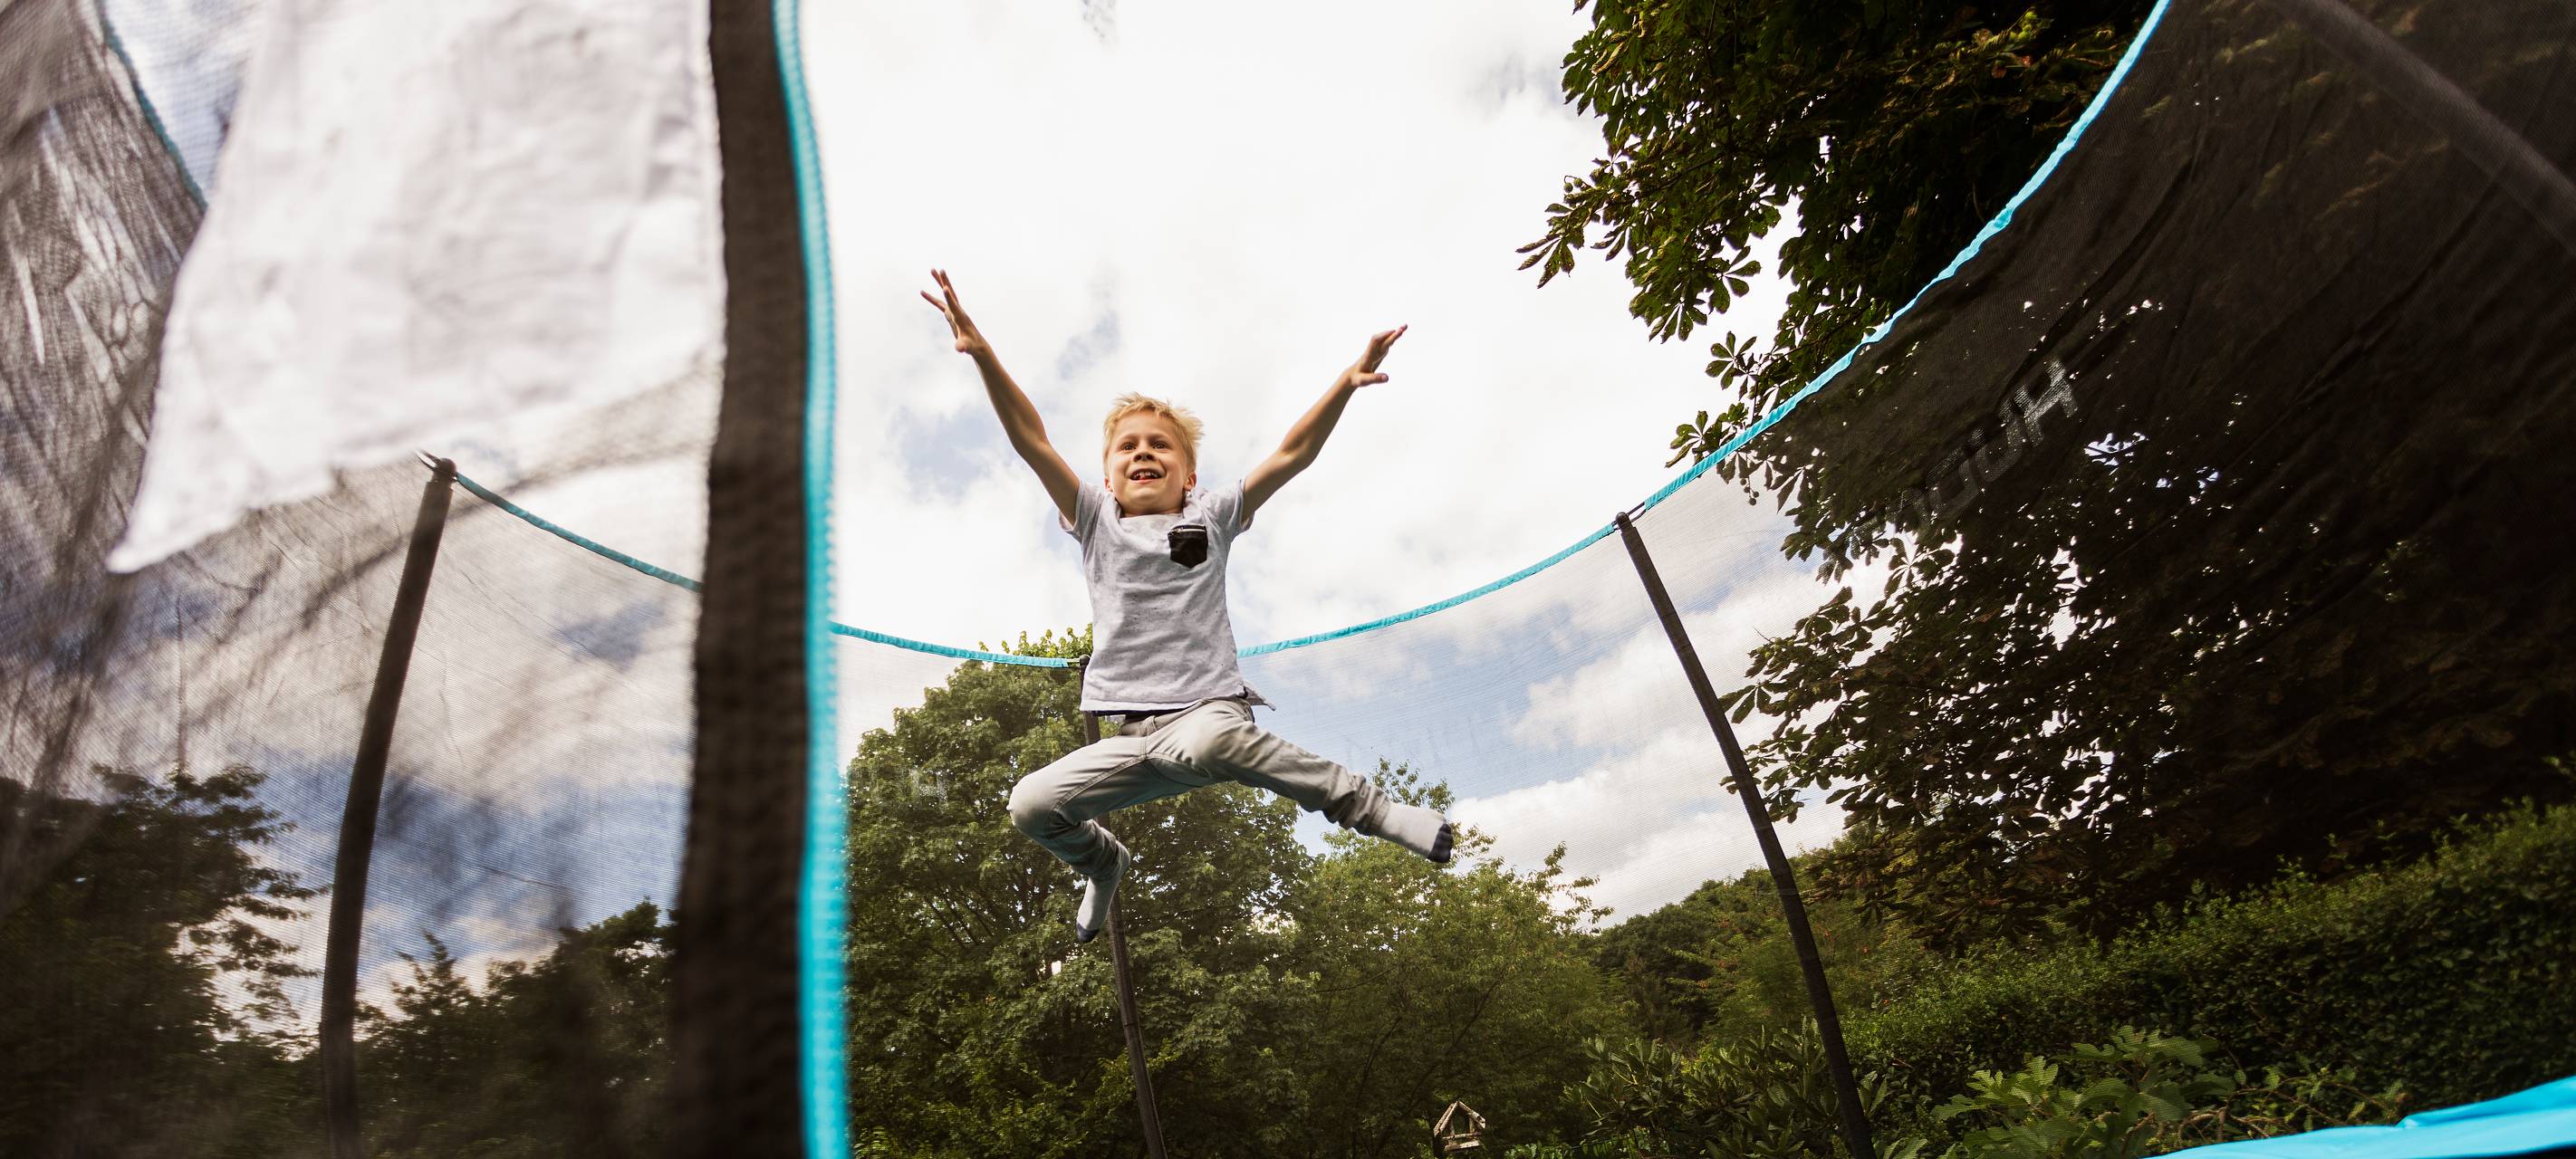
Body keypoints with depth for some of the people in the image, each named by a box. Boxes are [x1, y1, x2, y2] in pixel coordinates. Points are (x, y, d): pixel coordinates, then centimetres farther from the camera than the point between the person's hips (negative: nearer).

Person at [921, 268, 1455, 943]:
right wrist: (982, 354, -11)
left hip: (1210, 708, -4)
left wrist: (1345, 385, -13)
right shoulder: (1096, 522, 11)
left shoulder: (1212, 518, 8)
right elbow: (1032, 442, 0)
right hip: (1134, 739, 4)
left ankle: (1364, 805, -21)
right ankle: (1104, 864, 26)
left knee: (1199, 744, -39)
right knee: (1030, 805, -8)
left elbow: (1292, 456, 0)